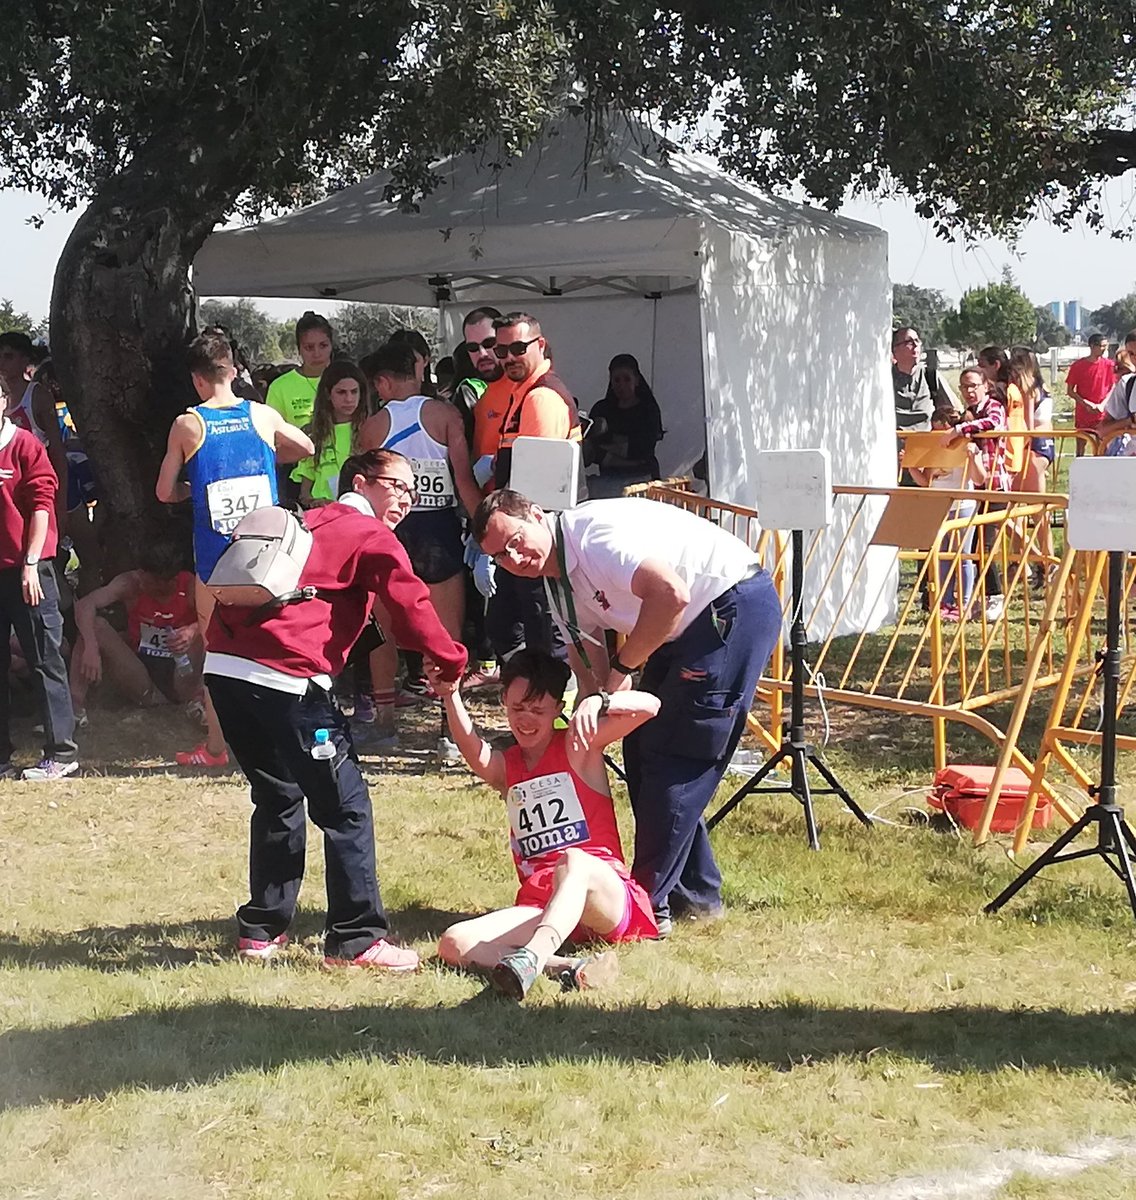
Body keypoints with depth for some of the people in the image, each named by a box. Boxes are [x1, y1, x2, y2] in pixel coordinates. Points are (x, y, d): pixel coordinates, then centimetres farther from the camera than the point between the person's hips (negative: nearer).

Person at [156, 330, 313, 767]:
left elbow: (165, 492, 3)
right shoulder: (263, 416, 2)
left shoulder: (187, 425, -4)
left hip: (215, 554, -2)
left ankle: (216, 745, 12)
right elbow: (305, 447, 21)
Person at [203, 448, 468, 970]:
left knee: (278, 799, 24)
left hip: (224, 667, 8)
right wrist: (452, 663, 5)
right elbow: (411, 609, -5)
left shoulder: (303, 525, 28)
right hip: (286, 679, -8)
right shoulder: (372, 537, 5)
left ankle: (261, 929, 28)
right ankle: (357, 941, 4)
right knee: (346, 809, 2)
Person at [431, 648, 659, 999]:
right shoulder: (504, 766, 19)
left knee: (573, 860, -40)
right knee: (454, 944, -22)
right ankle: (563, 966, -41)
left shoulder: (578, 745, 9)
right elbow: (475, 753, -6)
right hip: (540, 910, 4)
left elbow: (649, 706, -3)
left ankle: (531, 958, -63)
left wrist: (598, 702, -23)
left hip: (608, 898, -4)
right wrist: (451, 697, -25)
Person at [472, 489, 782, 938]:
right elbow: (588, 662, 9)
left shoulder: (593, 534, -22)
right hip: (686, 632, 10)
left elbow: (670, 594, -35)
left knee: (673, 758, -10)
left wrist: (623, 669, -24)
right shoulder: (558, 582, 7)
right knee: (642, 750, 11)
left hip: (738, 606, -10)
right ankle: (696, 892, 21)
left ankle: (650, 902, -3)